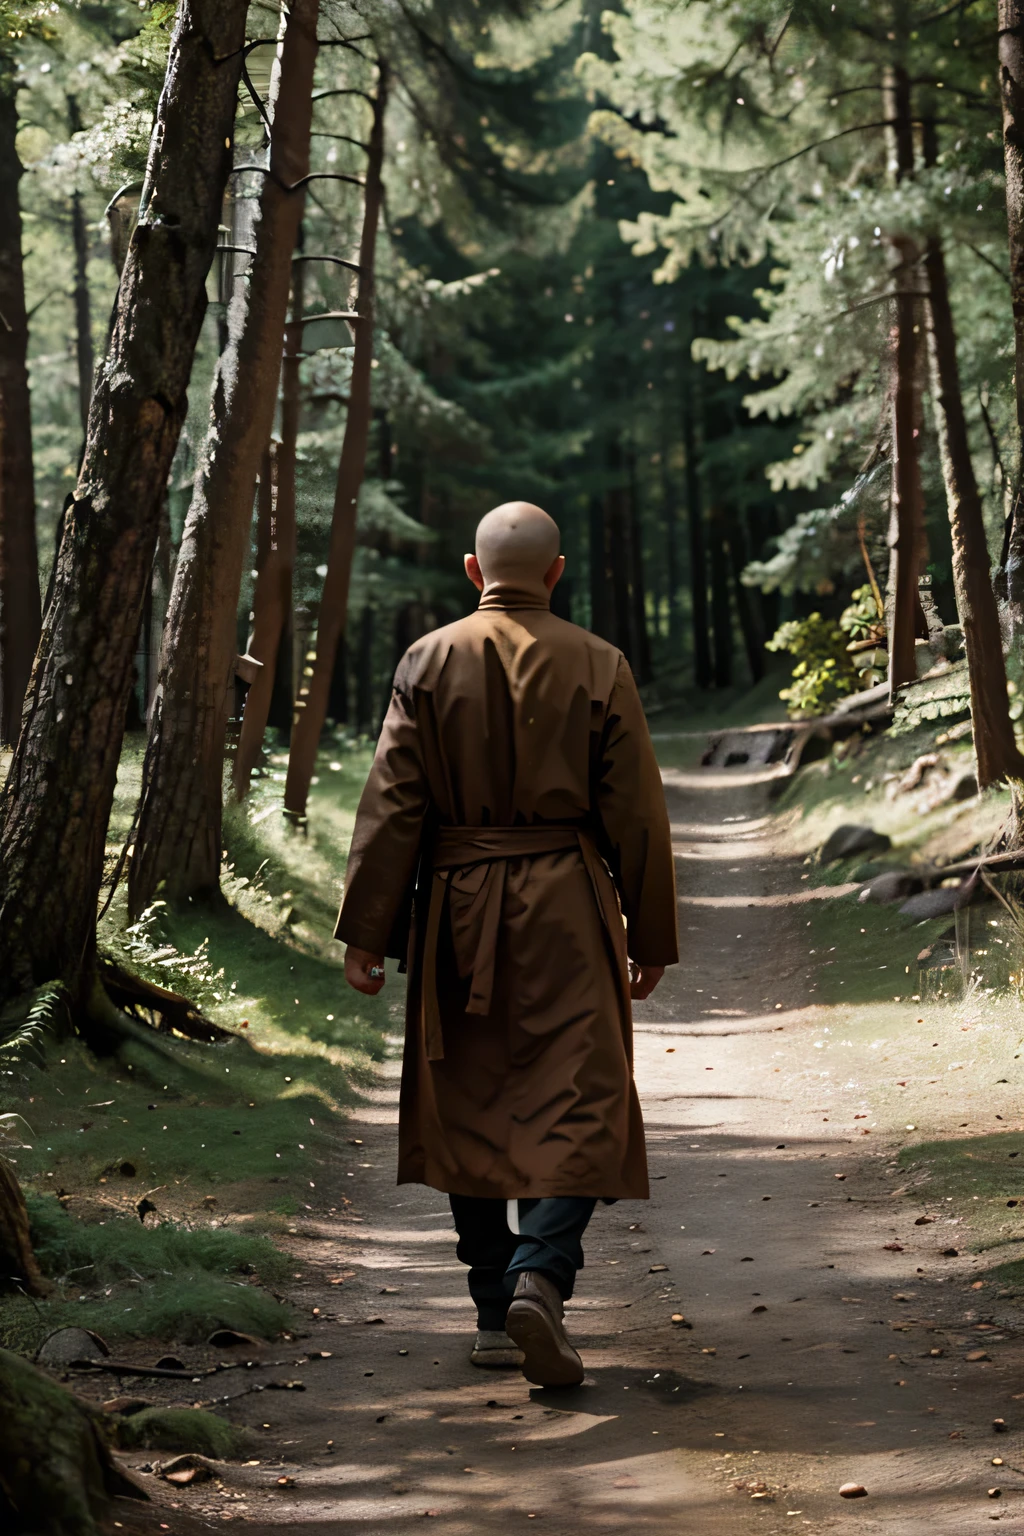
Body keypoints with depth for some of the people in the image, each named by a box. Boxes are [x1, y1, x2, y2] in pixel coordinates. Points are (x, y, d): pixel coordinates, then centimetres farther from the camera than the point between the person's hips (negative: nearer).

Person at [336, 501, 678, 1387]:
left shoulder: (429, 663, 0)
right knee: (580, 1103, 0)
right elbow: (636, 814, 0)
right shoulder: (599, 667, -1)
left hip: (457, 913, 2)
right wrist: (651, 939, 8)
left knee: (470, 1111, 12)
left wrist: (367, 933, -1)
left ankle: (496, 1315, 15)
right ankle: (540, 1276, -22)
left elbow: (392, 805, -4)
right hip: (567, 909, -2)